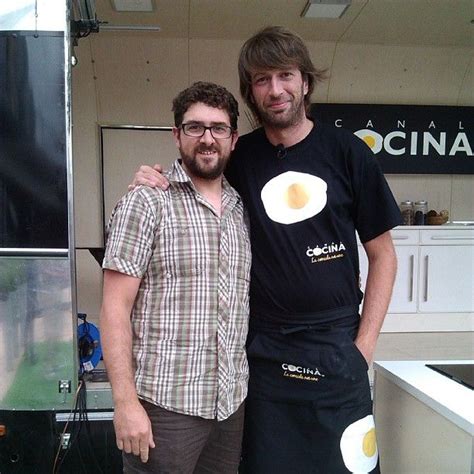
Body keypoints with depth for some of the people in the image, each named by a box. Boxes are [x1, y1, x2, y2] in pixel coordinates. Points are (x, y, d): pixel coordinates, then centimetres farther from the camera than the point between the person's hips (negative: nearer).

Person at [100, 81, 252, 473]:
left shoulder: (242, 210, 9)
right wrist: (125, 403, -15)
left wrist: (250, 382, 8)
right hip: (165, 405, -5)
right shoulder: (145, 203, -6)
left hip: (233, 404, 5)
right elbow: (115, 309, -10)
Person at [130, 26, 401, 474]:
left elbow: (382, 255, 2)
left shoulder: (346, 151, -2)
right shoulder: (239, 159, 0)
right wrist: (155, 185, -8)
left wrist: (364, 344, -4)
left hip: (337, 348, 0)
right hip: (263, 349, 1)